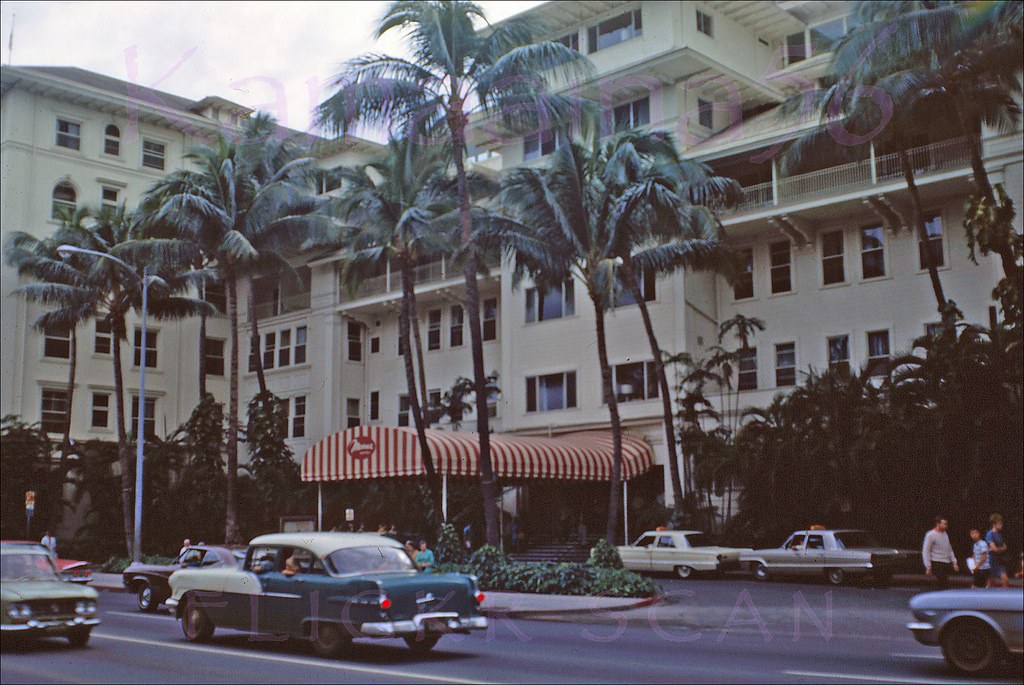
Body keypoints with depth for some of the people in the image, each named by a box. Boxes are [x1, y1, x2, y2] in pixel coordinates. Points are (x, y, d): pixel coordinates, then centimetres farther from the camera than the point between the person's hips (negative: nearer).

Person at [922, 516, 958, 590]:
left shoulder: (945, 534, 13)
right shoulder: (930, 535, -10)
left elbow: (950, 550, 22)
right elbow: (925, 551, -10)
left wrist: (954, 562, 17)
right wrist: (928, 566, -14)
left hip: (946, 564, 8)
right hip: (937, 563, -8)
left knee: (945, 585, 9)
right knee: (943, 585, -12)